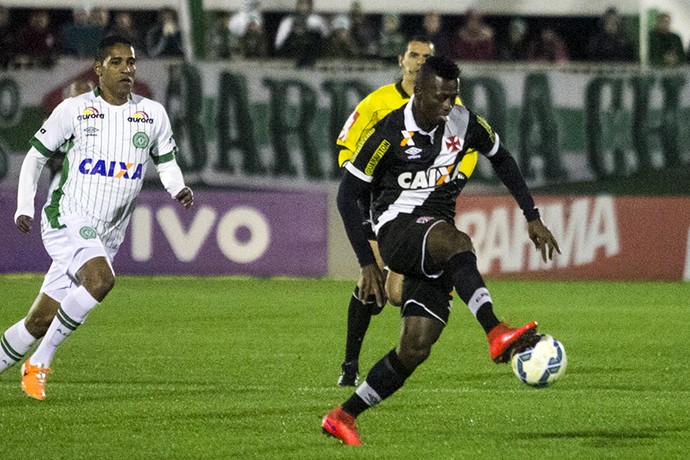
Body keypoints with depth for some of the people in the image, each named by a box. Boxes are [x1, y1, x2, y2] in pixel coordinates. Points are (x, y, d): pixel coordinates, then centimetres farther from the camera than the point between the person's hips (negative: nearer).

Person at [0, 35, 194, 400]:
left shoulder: (152, 115, 6)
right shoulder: (73, 110, -2)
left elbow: (166, 162, 19)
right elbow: (36, 155, 8)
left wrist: (178, 189, -3)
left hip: (106, 234, 4)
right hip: (67, 217, -4)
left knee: (40, 321, 3)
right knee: (100, 279, -31)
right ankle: (40, 362, -18)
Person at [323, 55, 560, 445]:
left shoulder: (465, 124, 2)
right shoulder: (391, 133, -11)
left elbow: (502, 160, 21)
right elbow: (348, 194, -4)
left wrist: (533, 218, 15)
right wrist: (368, 262, -9)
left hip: (437, 245, 5)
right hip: (397, 230, -5)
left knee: (416, 348, -8)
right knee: (455, 241, -39)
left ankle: (343, 417, 6)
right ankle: (497, 333, -55)